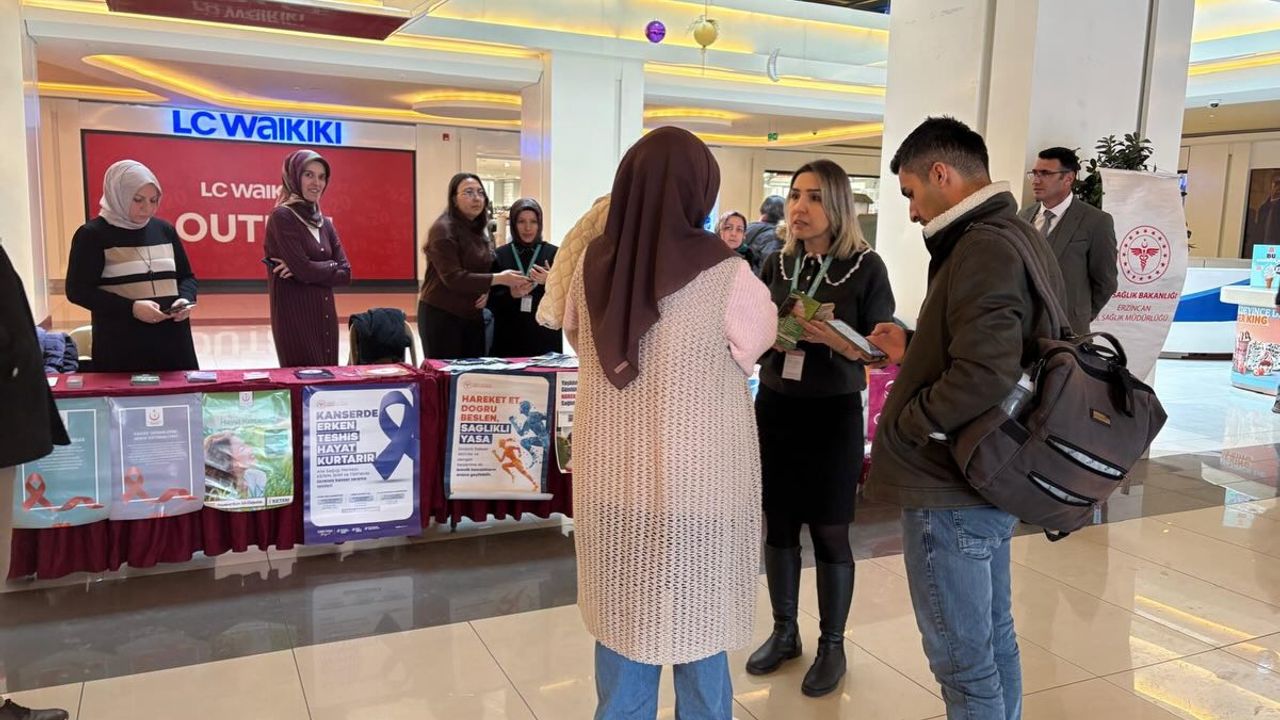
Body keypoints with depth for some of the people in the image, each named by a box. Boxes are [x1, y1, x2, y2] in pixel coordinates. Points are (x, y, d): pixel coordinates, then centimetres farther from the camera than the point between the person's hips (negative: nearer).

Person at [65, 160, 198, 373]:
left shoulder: (164, 230, 12)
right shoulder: (92, 235, -2)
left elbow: (187, 276, 18)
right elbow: (78, 290, -7)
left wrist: (185, 299, -5)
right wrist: (131, 307, -18)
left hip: (172, 339, 4)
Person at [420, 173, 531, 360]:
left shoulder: (479, 230, 12)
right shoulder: (443, 229, -12)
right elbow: (453, 278, -20)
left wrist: (486, 290, -4)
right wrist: (498, 279, -22)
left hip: (473, 316, 7)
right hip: (441, 316, -7)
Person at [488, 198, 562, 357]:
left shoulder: (553, 254, 3)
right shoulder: (500, 255, 6)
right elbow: (490, 301, 6)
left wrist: (550, 282, -16)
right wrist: (510, 294, -11)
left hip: (545, 338, 0)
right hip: (509, 338, 1)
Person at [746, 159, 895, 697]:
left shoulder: (865, 267, -8)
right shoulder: (777, 264, 4)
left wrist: (832, 338, -24)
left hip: (833, 414, -4)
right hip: (774, 406, 4)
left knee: (829, 532, 5)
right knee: (778, 525, 12)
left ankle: (832, 645, 23)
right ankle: (784, 632, 30)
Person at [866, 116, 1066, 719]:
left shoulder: (982, 250, -21)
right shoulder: (1020, 239, 10)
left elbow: (984, 378, -30)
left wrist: (900, 427, -16)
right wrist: (915, 350, 13)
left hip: (950, 491, -10)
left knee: (964, 662, 4)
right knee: (993, 639, 22)